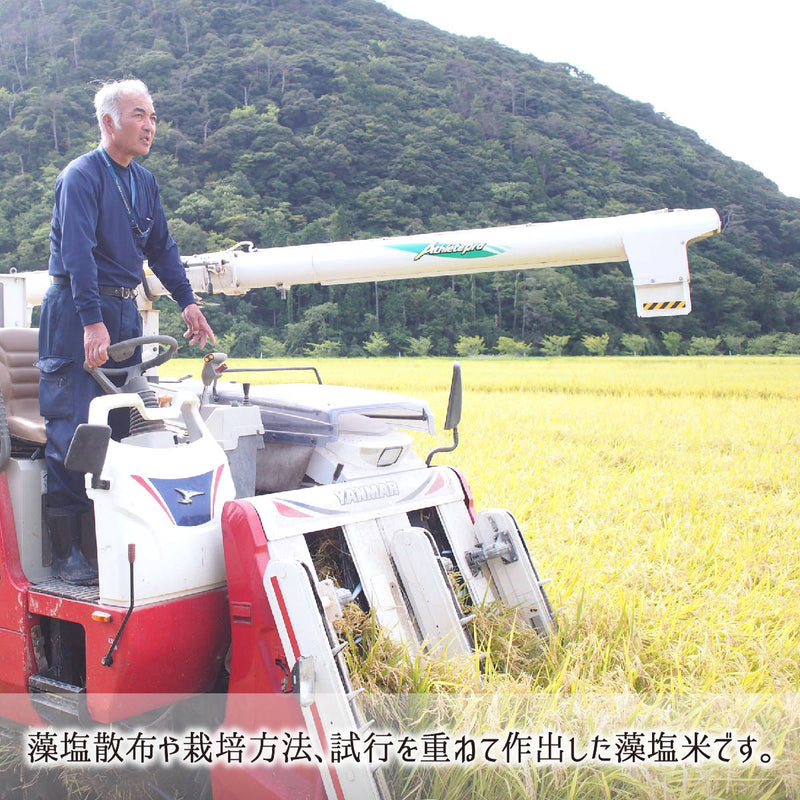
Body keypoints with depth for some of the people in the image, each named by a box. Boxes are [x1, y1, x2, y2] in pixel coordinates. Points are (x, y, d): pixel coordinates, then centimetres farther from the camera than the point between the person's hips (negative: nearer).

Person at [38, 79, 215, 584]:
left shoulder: (144, 182, 14)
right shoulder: (81, 177, -10)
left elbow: (162, 247, 20)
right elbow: (78, 252, -20)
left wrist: (188, 303, 13)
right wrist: (92, 321, -29)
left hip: (125, 312, 8)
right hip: (76, 312, -7)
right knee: (73, 429, -7)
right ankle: (66, 551, 0)